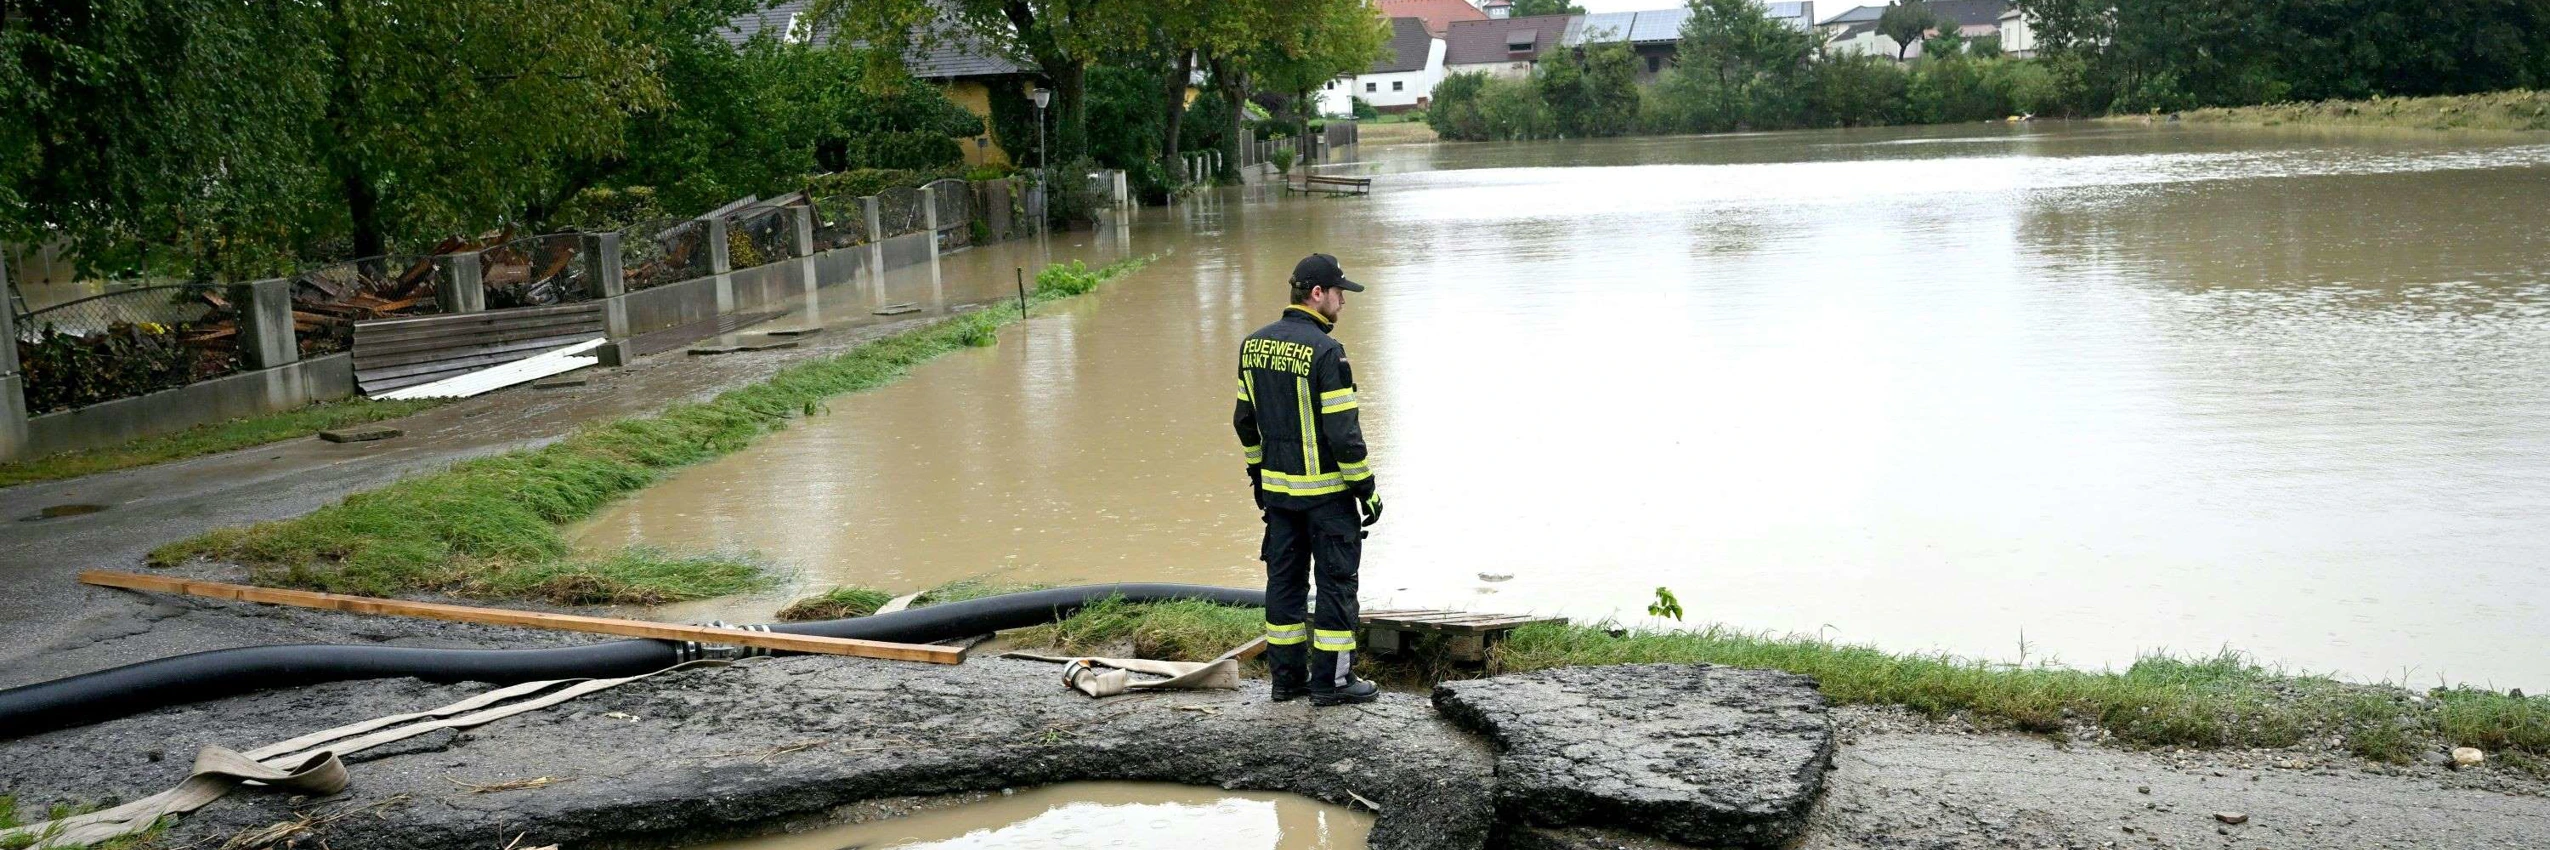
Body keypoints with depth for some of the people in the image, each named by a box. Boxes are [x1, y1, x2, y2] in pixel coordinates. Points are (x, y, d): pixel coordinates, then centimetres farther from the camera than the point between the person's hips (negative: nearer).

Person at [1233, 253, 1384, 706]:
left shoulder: (1254, 344, 5)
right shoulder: (1325, 351, -19)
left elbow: (1245, 418, 12)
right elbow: (1342, 432, -19)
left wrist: (1257, 472, 22)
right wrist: (1367, 489, -10)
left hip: (1277, 486, 7)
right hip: (1325, 490, -7)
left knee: (1285, 577, 13)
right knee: (1336, 581, 3)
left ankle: (1286, 675, 19)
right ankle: (1331, 680, 8)